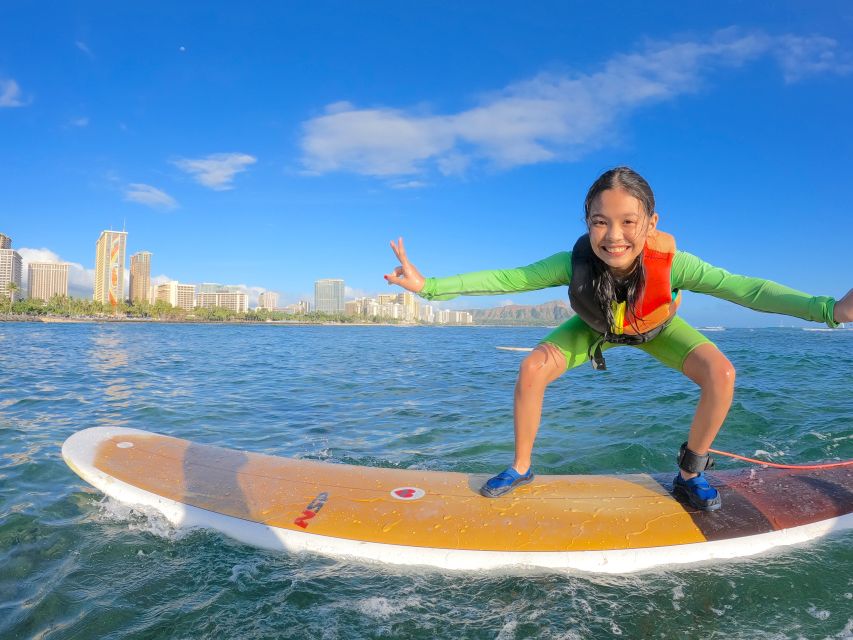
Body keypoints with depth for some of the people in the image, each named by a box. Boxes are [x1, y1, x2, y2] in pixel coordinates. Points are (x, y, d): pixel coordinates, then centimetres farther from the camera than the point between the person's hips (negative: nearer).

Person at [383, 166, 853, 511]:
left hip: (656, 328, 0)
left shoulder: (670, 263, -41)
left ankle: (690, 475, 5)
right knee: (532, 369, -21)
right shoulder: (574, 263, -40)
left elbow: (745, 288, -41)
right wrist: (429, 286, -44)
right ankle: (520, 468, 3)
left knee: (721, 373, -21)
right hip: (596, 328, 0)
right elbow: (503, 279, -37)